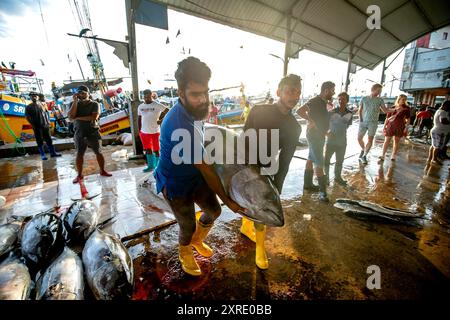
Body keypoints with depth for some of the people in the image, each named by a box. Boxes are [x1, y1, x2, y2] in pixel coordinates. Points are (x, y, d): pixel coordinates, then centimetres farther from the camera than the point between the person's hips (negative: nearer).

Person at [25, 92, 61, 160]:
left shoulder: (41, 104, 11)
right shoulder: (29, 107, 2)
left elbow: (46, 113, 14)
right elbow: (27, 117, -1)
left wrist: (48, 121, 6)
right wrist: (32, 124, -9)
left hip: (45, 125, 3)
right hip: (37, 127, -3)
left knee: (49, 139, 6)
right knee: (39, 141, 1)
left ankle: (52, 153, 13)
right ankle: (42, 155, 5)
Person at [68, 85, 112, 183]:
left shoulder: (94, 104, 0)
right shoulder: (75, 104, 8)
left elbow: (94, 117, -16)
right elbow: (71, 116, -9)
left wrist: (78, 118, -10)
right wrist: (75, 101, -9)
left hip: (93, 132, -2)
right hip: (79, 133, 2)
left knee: (98, 152, 3)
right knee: (79, 154, 3)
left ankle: (102, 171, 17)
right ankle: (79, 175, 12)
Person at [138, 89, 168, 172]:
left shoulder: (157, 105, -7)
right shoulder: (140, 106, 9)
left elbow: (167, 110, -9)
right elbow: (139, 118, 13)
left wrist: (161, 120, -9)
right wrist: (139, 130, 9)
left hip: (155, 131, -5)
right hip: (144, 132, 5)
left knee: (156, 150, 3)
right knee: (148, 149, 12)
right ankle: (150, 166, 25)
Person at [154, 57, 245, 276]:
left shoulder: (191, 109, -11)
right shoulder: (180, 127, -38)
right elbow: (205, 169, -30)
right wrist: (227, 200, -19)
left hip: (196, 175, 8)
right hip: (176, 183, -7)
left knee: (213, 210, 15)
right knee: (188, 225, 10)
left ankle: (197, 240, 47)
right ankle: (184, 253, 46)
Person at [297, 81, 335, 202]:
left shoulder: (323, 102, 11)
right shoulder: (315, 101, -17)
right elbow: (300, 111, -29)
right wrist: (311, 121, -24)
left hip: (319, 135, 10)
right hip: (314, 135, -10)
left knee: (311, 159, 15)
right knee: (319, 162, -9)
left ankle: (308, 184, 26)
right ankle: (322, 190, -3)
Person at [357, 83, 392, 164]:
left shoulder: (380, 100, 5)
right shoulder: (364, 99, 5)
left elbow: (385, 110, 7)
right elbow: (359, 111, 10)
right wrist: (360, 119, -1)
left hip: (373, 123, 0)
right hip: (363, 122, 1)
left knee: (370, 140, -6)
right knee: (359, 138, 2)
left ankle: (364, 156, 4)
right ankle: (363, 149, 31)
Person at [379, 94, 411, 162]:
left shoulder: (407, 108, 2)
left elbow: (408, 119, 3)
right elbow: (387, 118, 7)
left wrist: (406, 127, -6)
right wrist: (384, 126, 4)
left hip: (400, 126, 0)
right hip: (390, 125, 0)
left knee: (397, 141, 6)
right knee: (387, 140, -1)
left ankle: (393, 156, 13)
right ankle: (383, 155, 3)